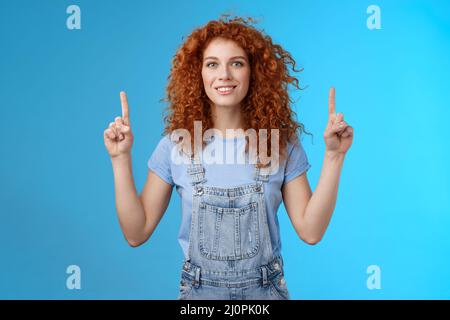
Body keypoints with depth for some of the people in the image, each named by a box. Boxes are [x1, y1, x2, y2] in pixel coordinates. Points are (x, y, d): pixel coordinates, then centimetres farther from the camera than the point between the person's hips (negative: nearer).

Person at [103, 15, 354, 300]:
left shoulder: (282, 142, -8)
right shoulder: (176, 144, -9)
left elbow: (310, 231, -10)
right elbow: (137, 233, -7)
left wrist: (333, 157, -17)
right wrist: (121, 159, -15)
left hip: (265, 290, 0)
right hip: (199, 290, 0)